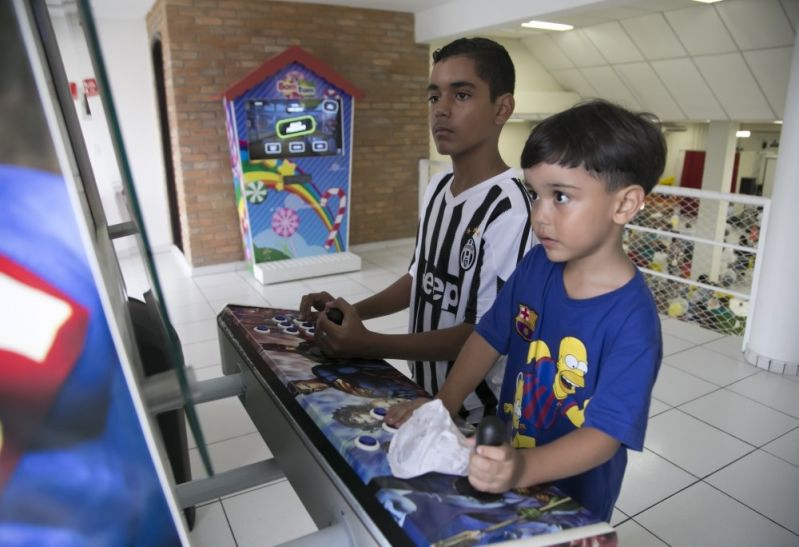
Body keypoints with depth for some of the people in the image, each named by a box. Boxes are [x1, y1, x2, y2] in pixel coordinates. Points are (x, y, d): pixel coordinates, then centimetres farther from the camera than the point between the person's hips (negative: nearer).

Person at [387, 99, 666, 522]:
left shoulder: (632, 319, -27)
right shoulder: (536, 265, -11)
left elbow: (605, 433, -28)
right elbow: (490, 336, -3)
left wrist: (524, 470, -44)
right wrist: (443, 405, -13)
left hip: (571, 497, -5)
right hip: (507, 467, 5)